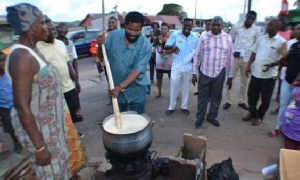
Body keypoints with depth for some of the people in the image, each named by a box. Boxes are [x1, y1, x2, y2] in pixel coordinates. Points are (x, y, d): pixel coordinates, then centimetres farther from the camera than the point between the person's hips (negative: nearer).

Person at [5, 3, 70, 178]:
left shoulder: (32, 50, 3)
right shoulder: (22, 57, -26)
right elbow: (22, 106, -27)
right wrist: (39, 147, -23)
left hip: (49, 121, 9)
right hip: (37, 125, -8)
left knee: (59, 163, 26)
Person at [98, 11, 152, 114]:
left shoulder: (145, 45, -18)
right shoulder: (114, 35, -7)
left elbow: (137, 70, -23)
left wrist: (121, 87, -32)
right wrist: (101, 45, -18)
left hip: (136, 90, -3)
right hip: (116, 87, 3)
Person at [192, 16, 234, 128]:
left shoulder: (227, 38, 1)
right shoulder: (204, 37, -4)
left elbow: (230, 58, 5)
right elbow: (197, 55, -1)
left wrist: (230, 76, 6)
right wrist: (194, 73, -4)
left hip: (220, 73, 2)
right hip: (205, 72, -2)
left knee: (216, 96, 13)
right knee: (203, 97, 8)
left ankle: (212, 116, 33)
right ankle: (199, 118, 24)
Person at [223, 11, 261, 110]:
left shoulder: (256, 30, 2)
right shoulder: (236, 27, -1)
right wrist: (232, 52, -12)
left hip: (247, 59, 2)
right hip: (234, 57, -1)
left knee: (245, 81, 10)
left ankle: (241, 101, 24)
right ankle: (228, 101, 13)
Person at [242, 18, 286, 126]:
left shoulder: (281, 42, -8)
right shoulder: (261, 38, 7)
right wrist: (249, 65, 5)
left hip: (269, 75, -4)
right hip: (255, 73, 4)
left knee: (265, 99, 8)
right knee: (251, 95, 15)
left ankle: (259, 116, 28)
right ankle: (252, 113, 35)